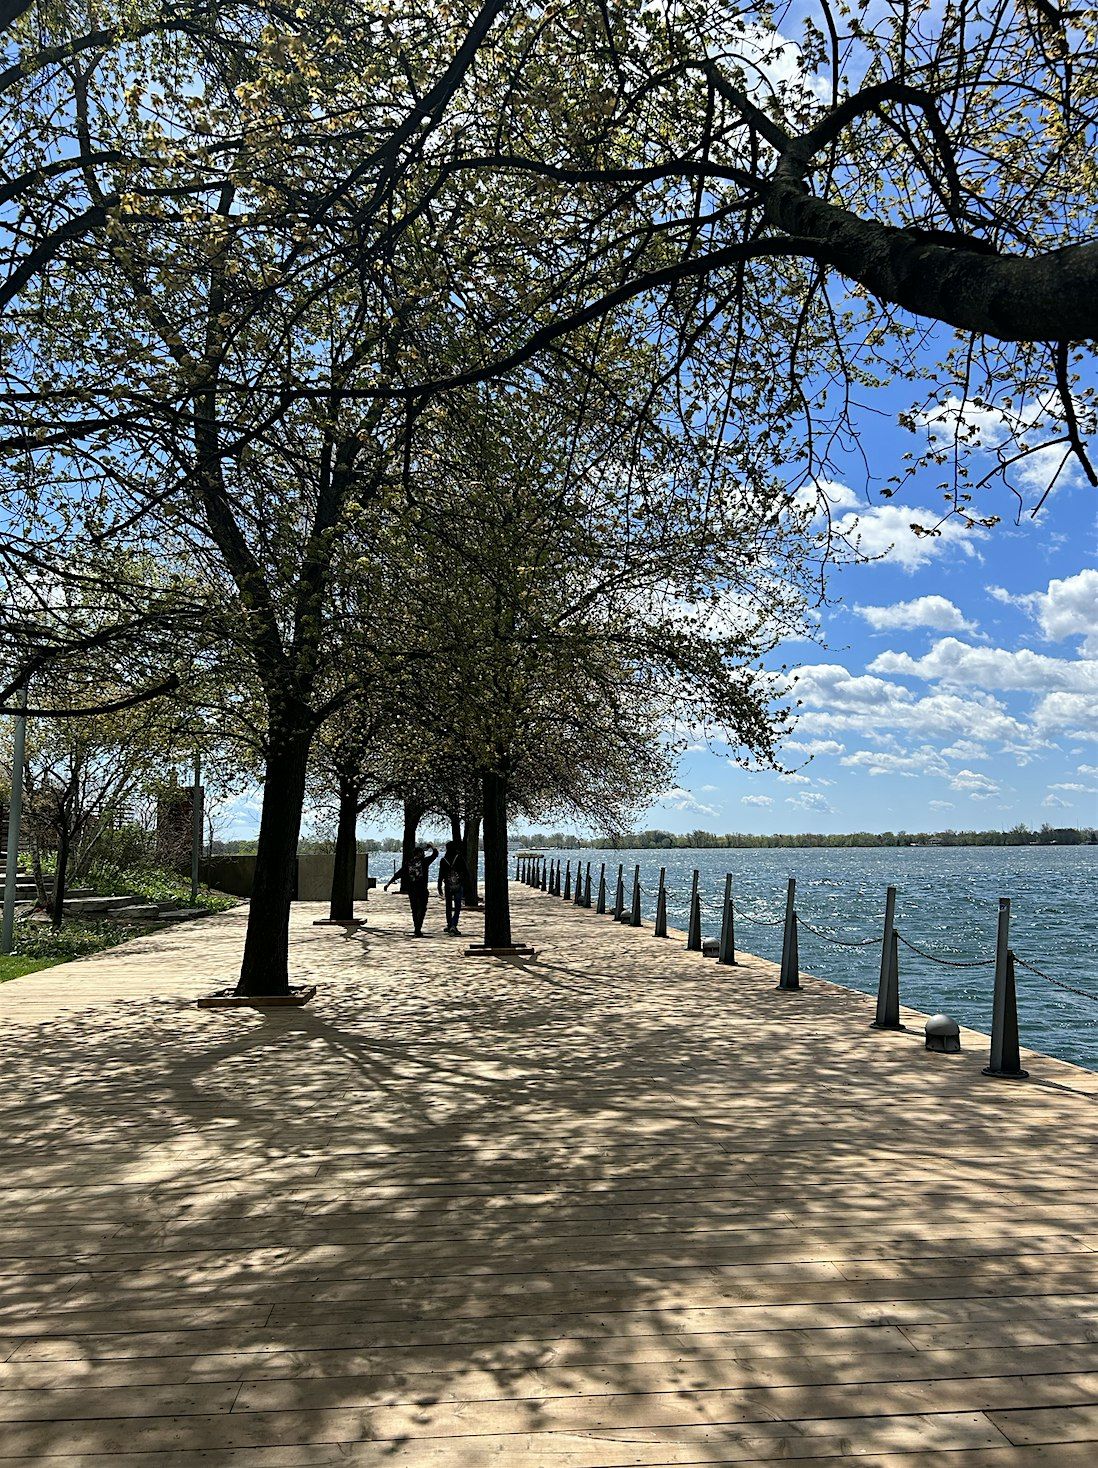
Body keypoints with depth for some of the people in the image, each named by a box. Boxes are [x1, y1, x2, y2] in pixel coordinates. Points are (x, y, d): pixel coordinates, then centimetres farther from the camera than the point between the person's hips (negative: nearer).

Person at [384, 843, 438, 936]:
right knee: (421, 909, -2)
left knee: (414, 910, 14)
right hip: (422, 890, -4)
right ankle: (417, 930, -14)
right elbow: (435, 853, 4)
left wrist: (388, 883, 13)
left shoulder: (408, 863, 8)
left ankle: (417, 930, 21)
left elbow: (397, 874, 8)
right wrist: (431, 847, 24)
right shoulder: (424, 861, -3)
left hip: (411, 890, 4)